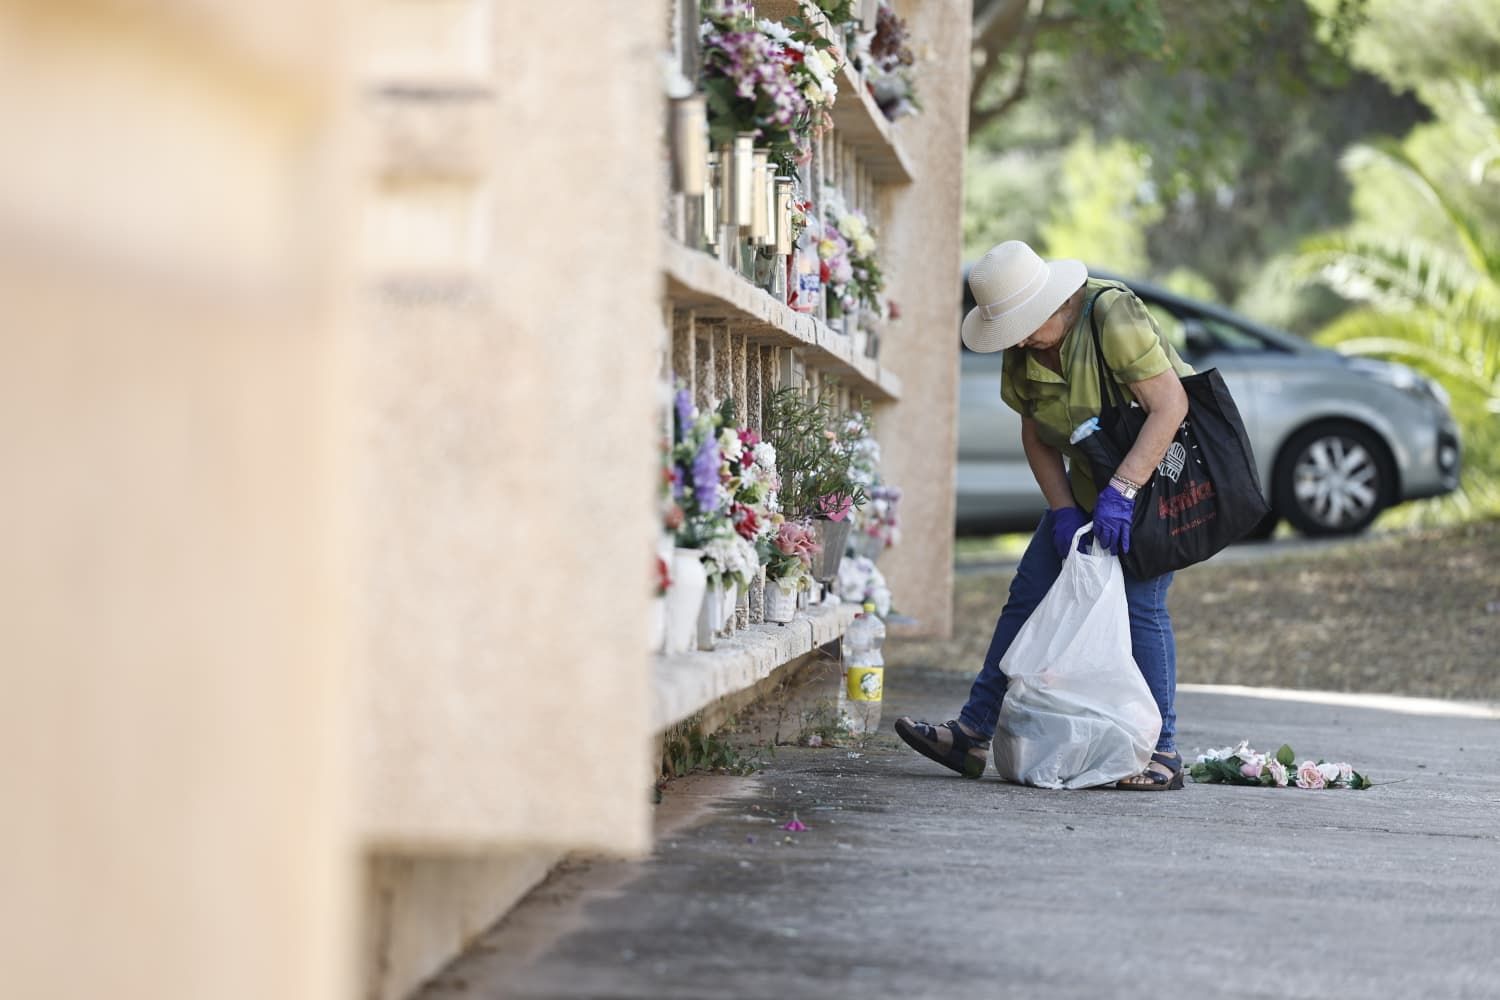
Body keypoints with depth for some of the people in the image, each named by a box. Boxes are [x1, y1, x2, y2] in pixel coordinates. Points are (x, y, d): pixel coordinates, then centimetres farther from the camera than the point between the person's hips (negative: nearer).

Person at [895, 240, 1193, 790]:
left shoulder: (1112, 317, -27)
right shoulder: (1023, 351, -4)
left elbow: (1170, 405, -30)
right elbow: (1036, 437, 4)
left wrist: (1121, 492, -34)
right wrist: (1064, 511, -11)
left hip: (1160, 471, -7)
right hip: (1090, 484, 8)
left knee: (1139, 603, -16)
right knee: (1029, 593, 2)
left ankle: (1163, 753, -9)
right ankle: (973, 733, 4)